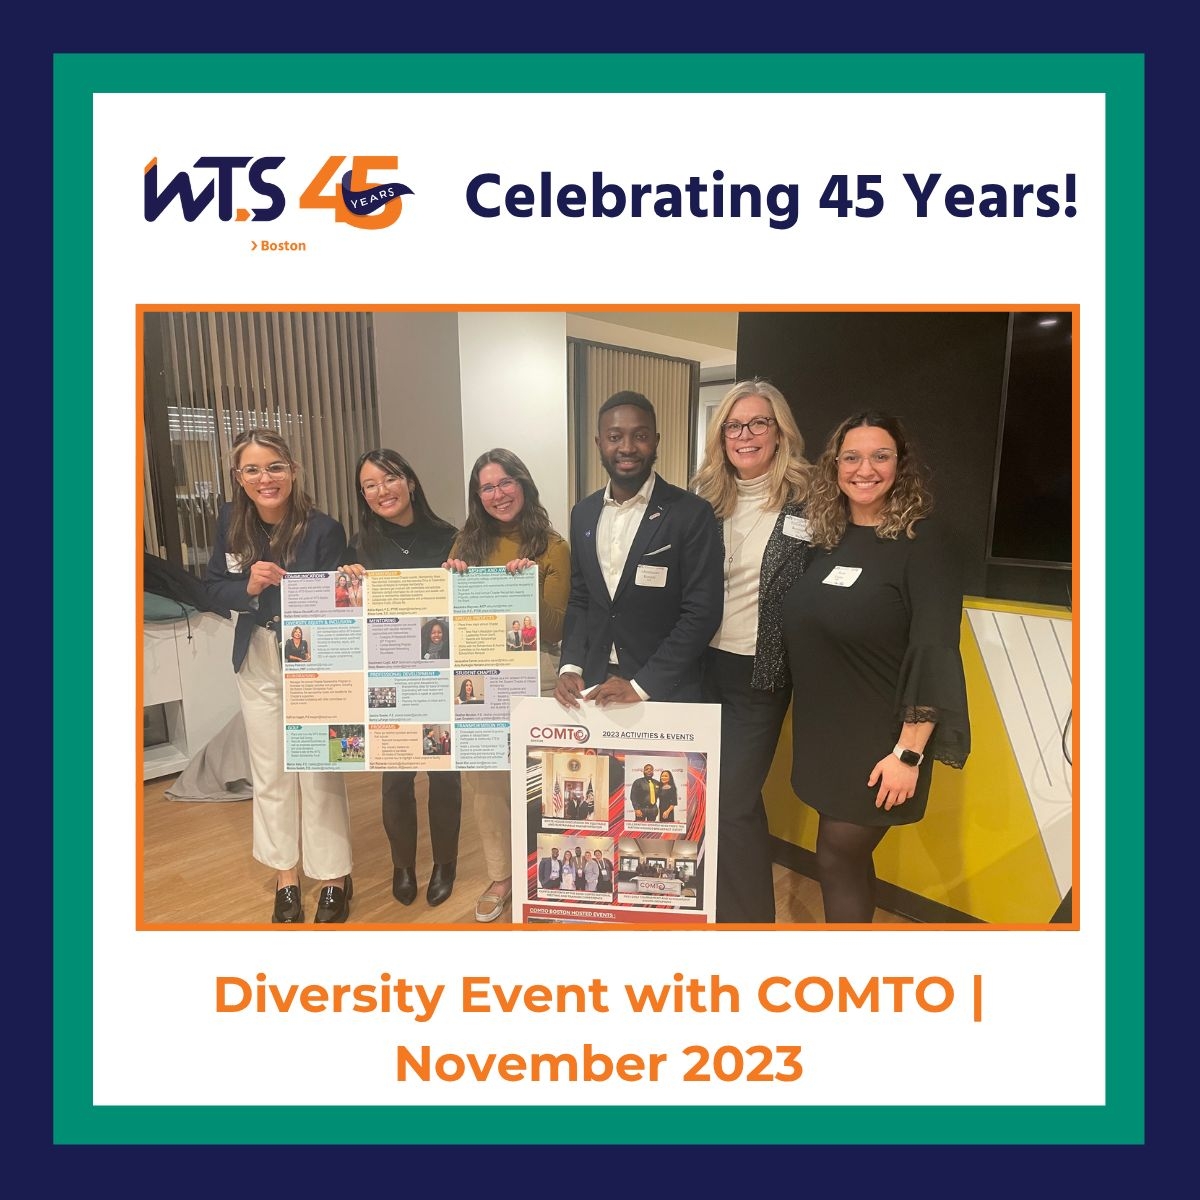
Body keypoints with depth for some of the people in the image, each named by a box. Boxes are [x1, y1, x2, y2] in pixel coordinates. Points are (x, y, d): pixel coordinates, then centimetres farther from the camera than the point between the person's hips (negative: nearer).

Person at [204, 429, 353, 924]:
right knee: (269, 771, 12)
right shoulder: (231, 521, -6)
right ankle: (286, 877, 30)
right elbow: (214, 585, 2)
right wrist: (248, 586, -18)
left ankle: (334, 878, 24)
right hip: (258, 660, 4)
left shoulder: (324, 529, -19)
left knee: (318, 769, 4)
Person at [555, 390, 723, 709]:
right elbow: (579, 600, 11)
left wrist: (641, 685, -17)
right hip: (593, 686, 4)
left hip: (664, 692, -4)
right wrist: (570, 667, -3)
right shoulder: (583, 513, 5)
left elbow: (703, 612, -14)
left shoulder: (693, 514, -11)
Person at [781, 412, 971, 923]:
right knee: (849, 858, 16)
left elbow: (933, 654, -17)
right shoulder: (826, 537, 5)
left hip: (880, 741, -5)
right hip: (823, 733, 5)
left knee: (838, 857, 2)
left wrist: (909, 753, -20)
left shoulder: (922, 541, -12)